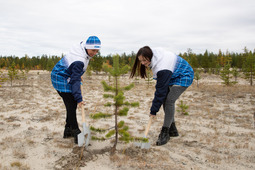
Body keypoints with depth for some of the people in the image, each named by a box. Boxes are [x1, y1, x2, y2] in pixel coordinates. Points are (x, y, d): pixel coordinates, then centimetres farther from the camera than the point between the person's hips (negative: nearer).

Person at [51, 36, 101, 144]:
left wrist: (78, 75, 19)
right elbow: (75, 81, -31)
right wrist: (79, 99, -30)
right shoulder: (79, 61, -32)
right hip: (62, 79, -10)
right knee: (71, 106, -11)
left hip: (66, 77, 10)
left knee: (72, 105, 11)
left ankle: (68, 131, 21)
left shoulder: (81, 45, -4)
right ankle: (76, 133, -4)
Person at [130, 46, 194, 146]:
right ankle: (172, 130, 13)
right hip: (173, 76, 9)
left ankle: (165, 133, -13)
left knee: (169, 100, -20)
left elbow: (161, 91, -32)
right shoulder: (154, 53, -12)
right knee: (165, 100, 3)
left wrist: (154, 110, -24)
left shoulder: (163, 69, -37)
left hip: (183, 77, -9)